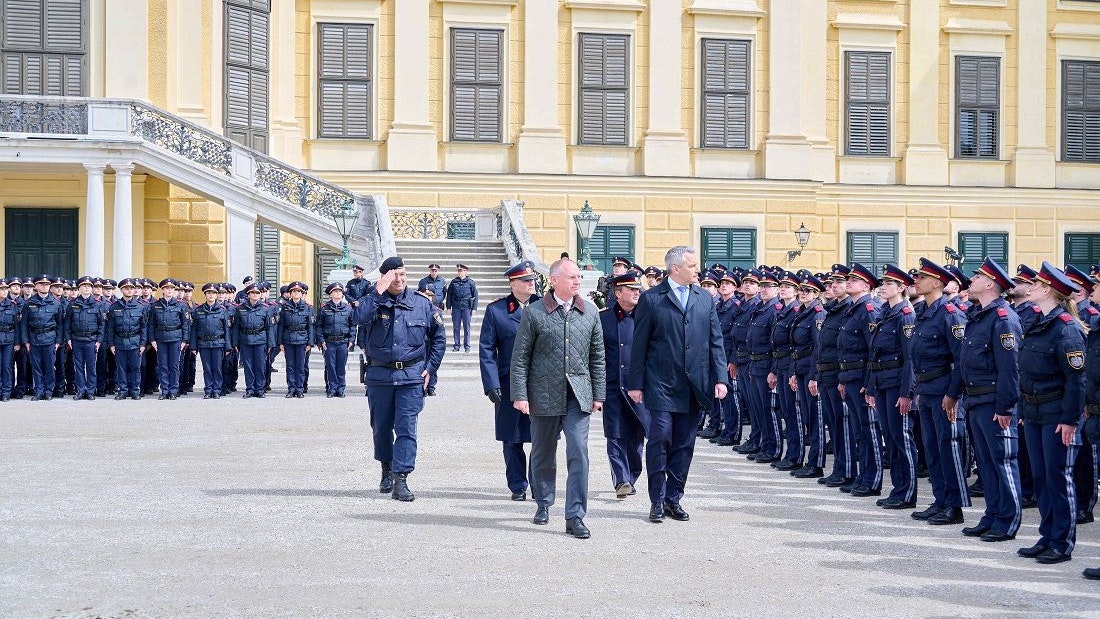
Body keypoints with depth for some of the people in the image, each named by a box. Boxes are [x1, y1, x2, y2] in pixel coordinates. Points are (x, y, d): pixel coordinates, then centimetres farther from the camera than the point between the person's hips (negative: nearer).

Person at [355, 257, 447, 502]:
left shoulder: (422, 304, 3)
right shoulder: (374, 301, 1)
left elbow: (439, 337, 13)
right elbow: (360, 317, -23)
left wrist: (430, 367, 6)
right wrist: (378, 291, -21)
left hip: (411, 377, -1)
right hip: (379, 376, 1)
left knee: (406, 428, -8)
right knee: (381, 426, 13)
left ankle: (400, 480, -9)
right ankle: (387, 470, 34)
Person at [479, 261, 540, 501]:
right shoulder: (495, 310, 3)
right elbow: (486, 350, 1)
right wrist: (492, 384, -8)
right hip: (509, 385, 0)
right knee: (512, 440, 7)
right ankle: (518, 487, 20)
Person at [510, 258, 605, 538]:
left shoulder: (590, 312, 6)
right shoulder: (534, 313, -3)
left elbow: (597, 356, 11)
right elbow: (520, 357, -2)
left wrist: (598, 394, 8)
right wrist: (519, 394, -7)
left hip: (578, 395, 1)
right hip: (544, 394, -1)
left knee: (579, 452, -10)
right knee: (543, 454, 12)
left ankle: (575, 516, -6)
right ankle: (543, 504, 33)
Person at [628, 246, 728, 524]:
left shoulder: (705, 299, 11)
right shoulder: (651, 299, 0)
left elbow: (715, 341, 11)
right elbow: (639, 344, 0)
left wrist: (721, 377, 1)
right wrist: (636, 383, -3)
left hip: (695, 384, 4)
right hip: (661, 384, -4)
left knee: (684, 444, 7)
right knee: (660, 438, -7)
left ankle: (673, 499, 17)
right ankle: (657, 501, 3)